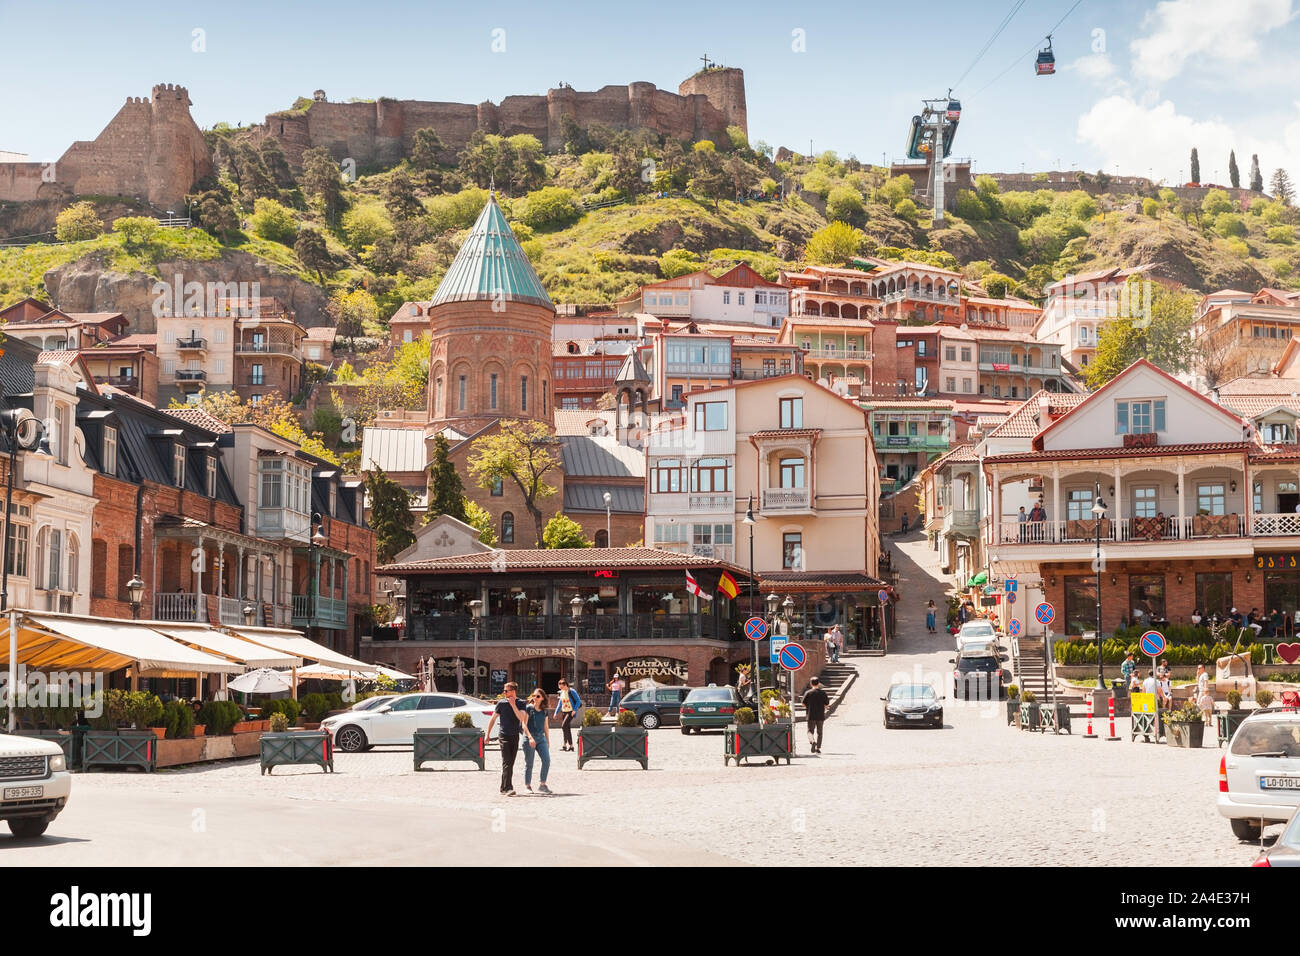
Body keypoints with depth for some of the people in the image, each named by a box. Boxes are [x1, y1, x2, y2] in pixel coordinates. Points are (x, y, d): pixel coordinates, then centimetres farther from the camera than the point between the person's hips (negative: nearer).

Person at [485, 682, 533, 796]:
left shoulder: (520, 704, 4)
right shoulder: (501, 703, 0)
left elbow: (521, 718, -11)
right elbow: (493, 719, 6)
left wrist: (513, 705, -15)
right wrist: (487, 734, 4)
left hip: (515, 736, 3)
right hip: (504, 736, -3)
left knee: (510, 764, 9)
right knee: (506, 763, -14)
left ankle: (503, 788, 20)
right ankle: (508, 788, -21)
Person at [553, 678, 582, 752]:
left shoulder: (572, 691, -11)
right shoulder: (561, 692, 10)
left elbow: (578, 701, -11)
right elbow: (560, 703, 21)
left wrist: (574, 710, -18)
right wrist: (556, 712, 16)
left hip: (571, 712, -8)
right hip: (564, 712, 8)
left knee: (564, 726, -19)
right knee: (567, 728, 8)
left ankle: (565, 745, -17)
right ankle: (571, 745, 15)